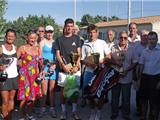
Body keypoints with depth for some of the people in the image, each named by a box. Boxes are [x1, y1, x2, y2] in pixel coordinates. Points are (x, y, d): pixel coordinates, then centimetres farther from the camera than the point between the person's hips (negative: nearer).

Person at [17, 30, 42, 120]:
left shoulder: (37, 49, 9)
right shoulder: (22, 48, -5)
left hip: (35, 76, 5)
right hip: (25, 75, -4)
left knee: (33, 97, 8)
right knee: (25, 97, -5)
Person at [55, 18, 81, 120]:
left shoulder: (76, 38, 8)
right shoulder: (59, 39, 7)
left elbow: (79, 53, 4)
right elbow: (58, 54, 5)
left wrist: (76, 66, -9)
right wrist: (63, 65, -10)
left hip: (75, 68, 0)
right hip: (63, 69, 0)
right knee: (63, 89, 3)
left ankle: (74, 111, 15)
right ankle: (63, 111, 14)